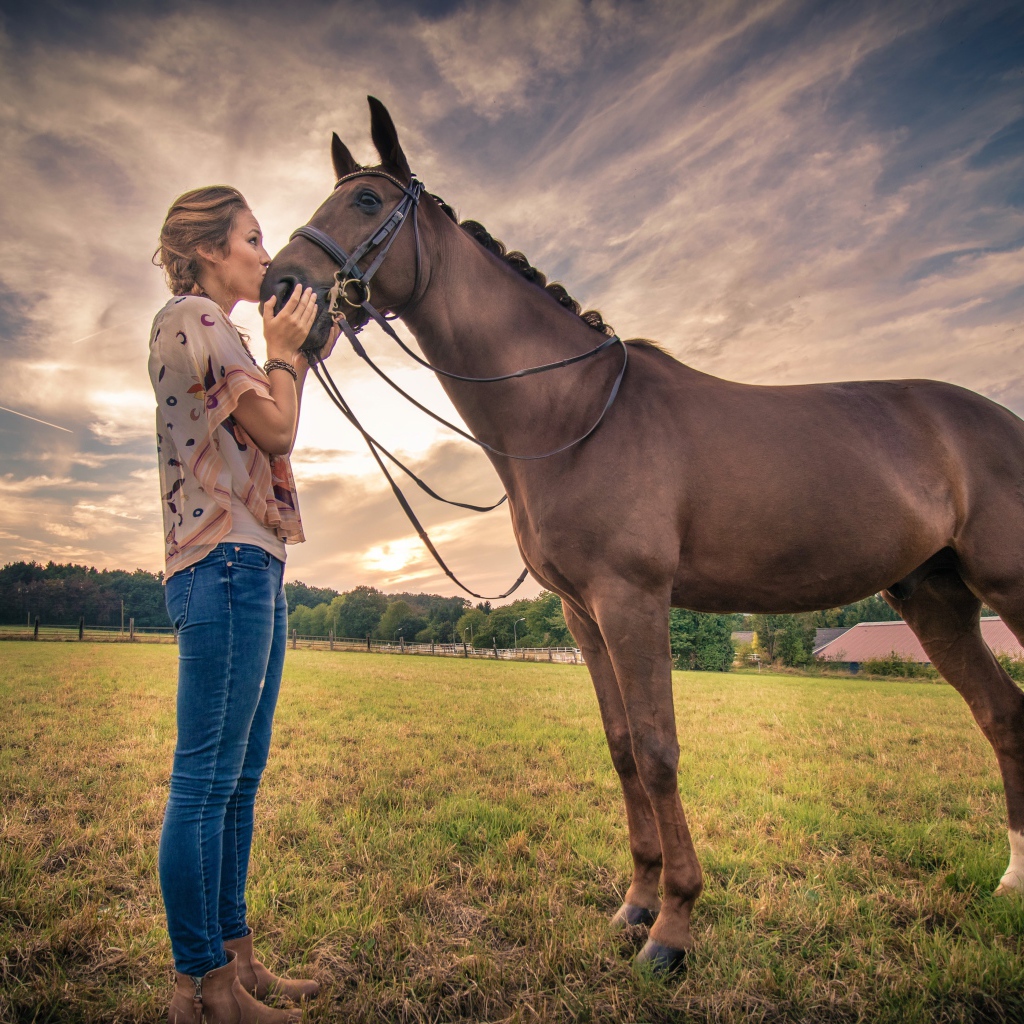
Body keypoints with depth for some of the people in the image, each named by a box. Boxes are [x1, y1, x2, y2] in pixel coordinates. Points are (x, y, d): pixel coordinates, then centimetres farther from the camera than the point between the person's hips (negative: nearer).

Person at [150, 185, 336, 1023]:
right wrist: (284, 347, 6)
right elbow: (277, 429, -9)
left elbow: (270, 430, 25)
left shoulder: (215, 329, 26)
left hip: (250, 563, 11)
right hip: (228, 561, -11)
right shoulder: (191, 318, -4)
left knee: (238, 780, 11)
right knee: (207, 781, -5)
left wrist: (301, 351, 22)